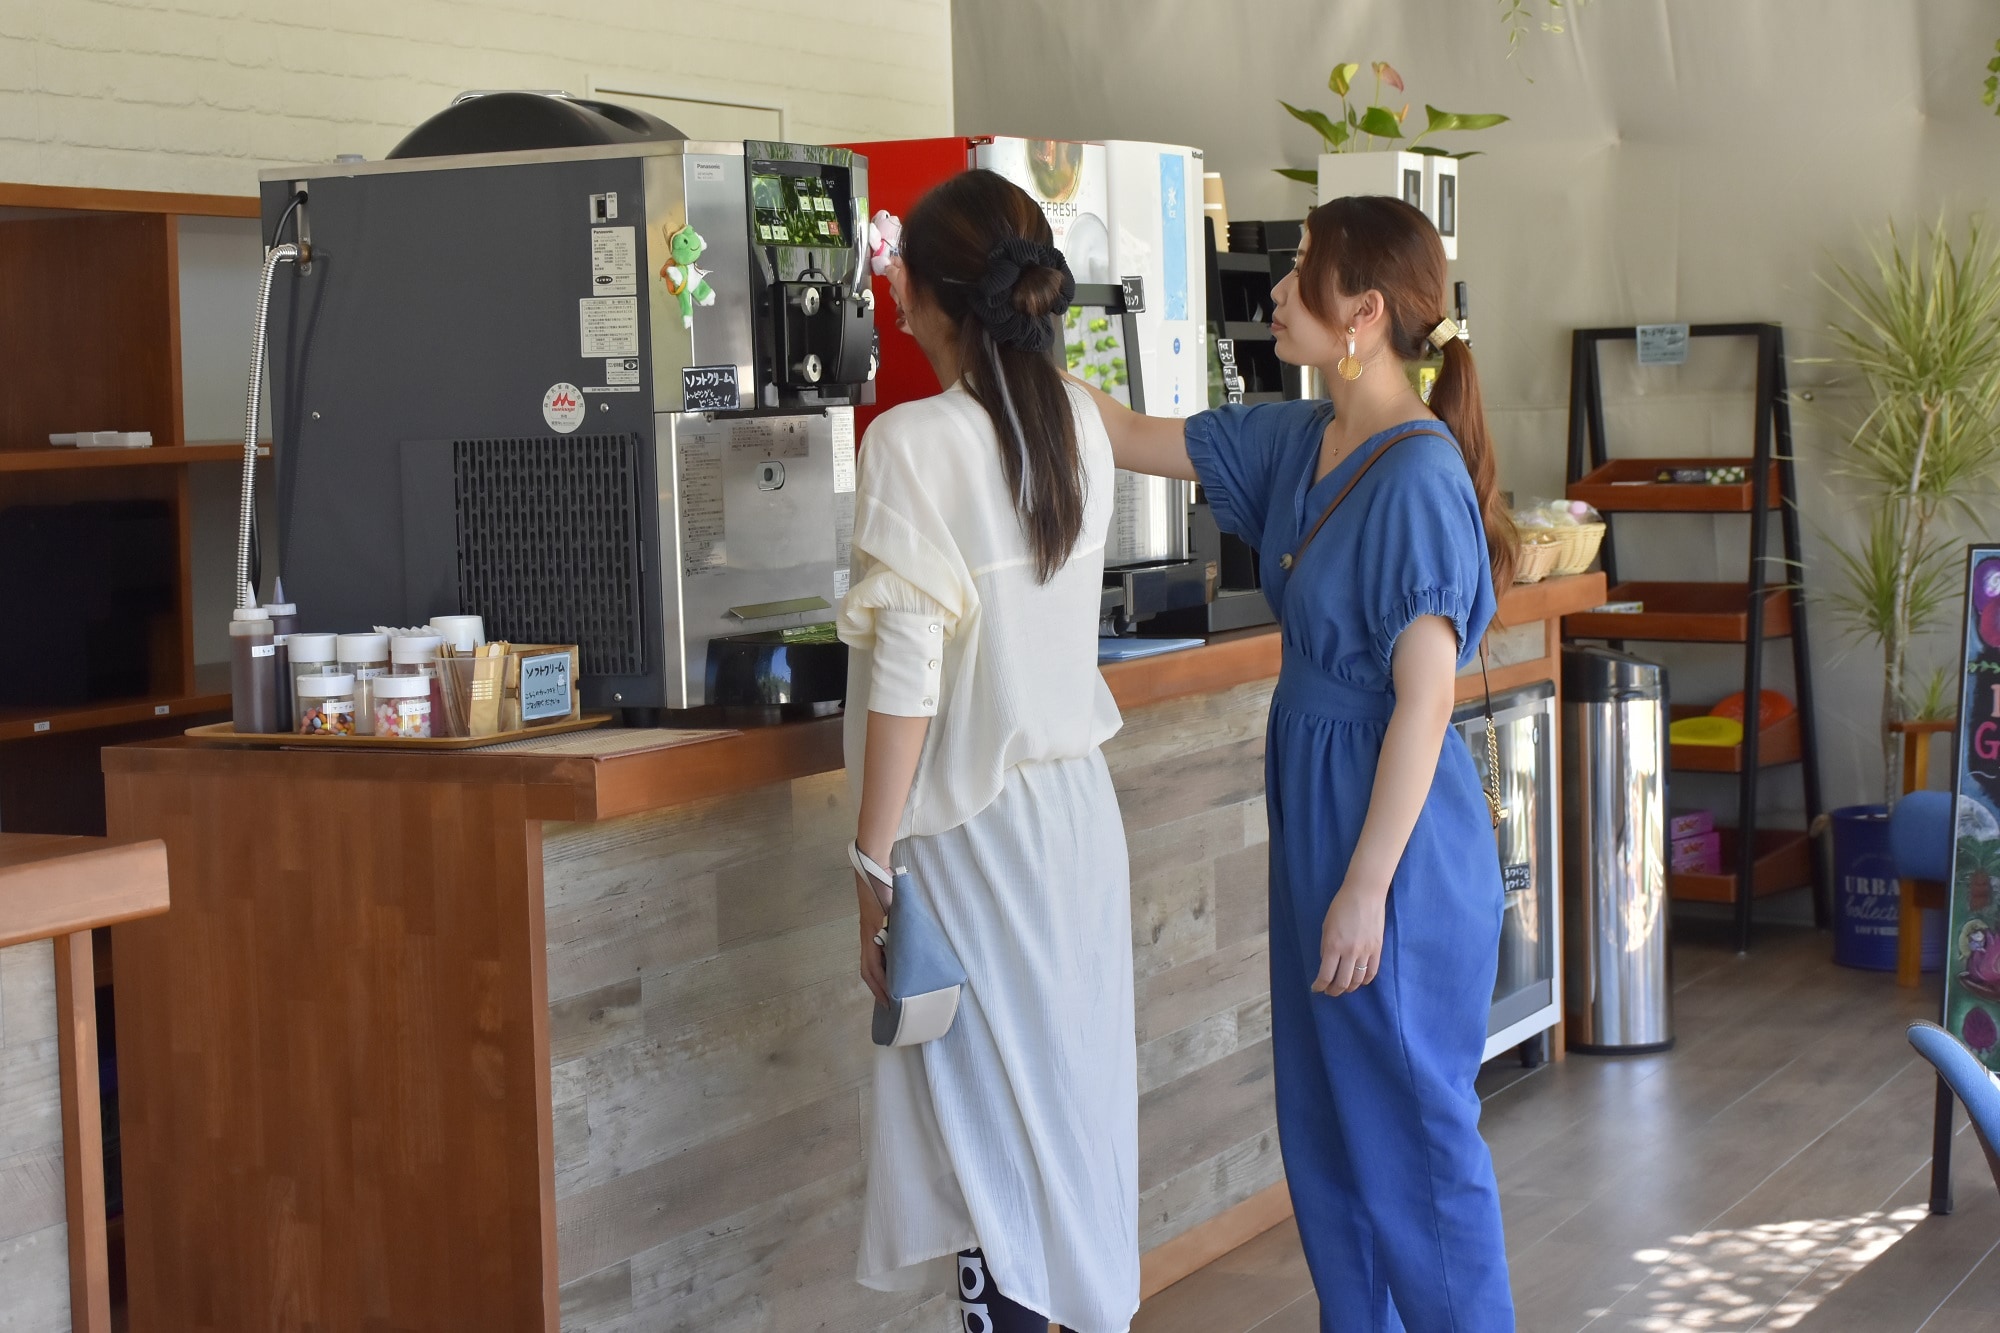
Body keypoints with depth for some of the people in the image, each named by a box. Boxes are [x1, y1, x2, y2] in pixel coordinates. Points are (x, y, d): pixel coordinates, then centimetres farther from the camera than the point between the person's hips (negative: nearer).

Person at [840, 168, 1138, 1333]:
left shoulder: (914, 442, -15)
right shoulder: (1079, 423, 5)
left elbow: (906, 679, -17)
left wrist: (872, 871, -11)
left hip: (973, 823, -6)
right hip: (1081, 801, 6)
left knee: (992, 1125, 1)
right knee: (1081, 1102, 14)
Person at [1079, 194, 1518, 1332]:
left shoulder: (1417, 473, -20)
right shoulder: (1298, 444, 5)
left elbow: (1426, 694, -22)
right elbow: (1129, 436, 15)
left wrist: (1367, 886, -22)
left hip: (1395, 831, -9)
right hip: (1314, 809, 9)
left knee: (1410, 1126, 2)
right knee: (1325, 1125, 17)